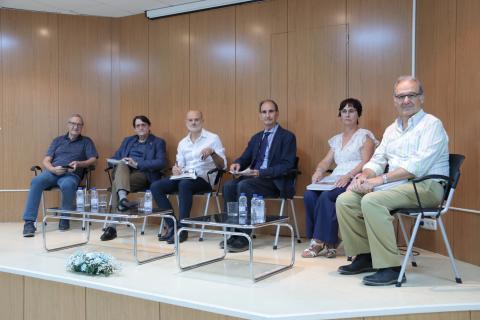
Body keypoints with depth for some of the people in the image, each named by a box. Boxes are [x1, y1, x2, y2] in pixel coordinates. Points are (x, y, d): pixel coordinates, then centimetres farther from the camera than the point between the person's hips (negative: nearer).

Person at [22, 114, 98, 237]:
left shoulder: (86, 141, 18)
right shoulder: (58, 140, 23)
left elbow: (93, 159, 6)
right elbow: (46, 161, 14)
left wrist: (79, 164, -14)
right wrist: (53, 169, -9)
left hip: (71, 174, -2)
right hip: (52, 172, 3)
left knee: (67, 185, -39)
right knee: (36, 181, -31)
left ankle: (65, 218, -17)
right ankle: (29, 222, -30)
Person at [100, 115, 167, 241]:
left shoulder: (158, 142, 13)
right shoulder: (128, 140, 29)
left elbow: (161, 163, -4)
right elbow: (114, 158, 22)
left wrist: (138, 164, -13)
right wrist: (121, 161, -4)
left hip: (143, 173, -3)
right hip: (124, 171, 4)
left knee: (117, 183, -32)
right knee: (122, 165, -35)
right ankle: (123, 198, -57)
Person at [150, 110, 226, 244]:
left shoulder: (213, 138, 2)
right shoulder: (182, 143, 17)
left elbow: (223, 165, -4)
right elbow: (180, 165, 17)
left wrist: (212, 152, -22)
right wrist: (175, 169, -7)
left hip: (204, 178, -6)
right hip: (185, 177, 6)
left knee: (184, 184, -37)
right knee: (156, 187, -15)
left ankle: (182, 229, -27)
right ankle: (171, 225, -12)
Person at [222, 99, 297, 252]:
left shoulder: (287, 137, 1)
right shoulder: (256, 137, 22)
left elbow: (287, 166, -9)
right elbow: (245, 158, 20)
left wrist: (261, 173, -21)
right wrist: (237, 164, -7)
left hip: (276, 182, -6)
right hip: (254, 177, 6)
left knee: (243, 186, -31)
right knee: (229, 185, -22)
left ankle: (243, 237, -26)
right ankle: (233, 232, -17)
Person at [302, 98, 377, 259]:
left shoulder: (365, 135, 6)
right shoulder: (336, 139, 25)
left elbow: (366, 162, -8)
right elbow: (326, 161, 17)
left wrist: (348, 176, -23)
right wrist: (319, 171, -7)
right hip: (336, 179, 6)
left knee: (326, 196, -33)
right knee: (309, 195, -24)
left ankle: (321, 241, -21)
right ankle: (327, 243, -19)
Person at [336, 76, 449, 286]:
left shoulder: (431, 124, -6)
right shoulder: (392, 129, 19)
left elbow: (418, 165, -19)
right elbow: (378, 160, 18)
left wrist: (381, 179, -22)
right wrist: (364, 176, -6)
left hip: (425, 186, -8)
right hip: (395, 185, 8)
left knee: (371, 201, -31)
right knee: (345, 200, -6)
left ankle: (390, 267, -25)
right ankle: (365, 257, 4)